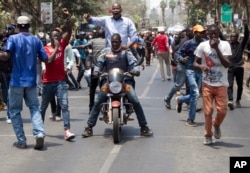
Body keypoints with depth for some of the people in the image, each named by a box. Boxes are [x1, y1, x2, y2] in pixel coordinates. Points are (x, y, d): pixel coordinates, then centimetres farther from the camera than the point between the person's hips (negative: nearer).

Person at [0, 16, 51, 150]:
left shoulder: (13, 38, -5)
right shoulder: (36, 40, 5)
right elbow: (46, 60, 3)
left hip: (16, 81, -3)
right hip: (31, 81, 3)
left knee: (15, 111, 9)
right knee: (34, 108, 12)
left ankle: (21, 140, 8)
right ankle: (39, 134, -10)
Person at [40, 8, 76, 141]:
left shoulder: (62, 45, 4)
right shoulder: (46, 49, -3)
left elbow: (69, 31, -8)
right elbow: (49, 60, -21)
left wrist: (68, 17, -23)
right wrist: (56, 47, -19)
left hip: (61, 81, 1)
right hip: (48, 82, -1)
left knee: (64, 105, -13)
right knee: (43, 107, 14)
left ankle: (67, 131, -20)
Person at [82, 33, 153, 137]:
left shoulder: (126, 52, 7)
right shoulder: (106, 52, 12)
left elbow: (133, 61, -3)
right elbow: (99, 62, 6)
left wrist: (135, 70, -24)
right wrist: (96, 70, -16)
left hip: (125, 80, -1)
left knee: (136, 102, -15)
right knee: (97, 103, -9)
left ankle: (144, 127, -4)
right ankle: (89, 127, 0)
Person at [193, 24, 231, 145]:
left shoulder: (225, 45, -8)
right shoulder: (202, 46, -4)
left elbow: (227, 64, -17)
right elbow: (195, 63, 0)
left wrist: (216, 48, -23)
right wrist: (201, 66, -24)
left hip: (221, 84, 0)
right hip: (207, 84, 0)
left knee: (222, 110, -3)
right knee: (208, 111, 1)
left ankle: (216, 125, 30)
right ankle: (208, 135, 18)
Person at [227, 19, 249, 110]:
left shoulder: (241, 45, 0)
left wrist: (245, 26, -25)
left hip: (239, 68, 1)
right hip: (230, 68, -1)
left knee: (240, 86, 11)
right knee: (230, 85, -14)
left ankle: (238, 100, 27)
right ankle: (230, 101, -27)